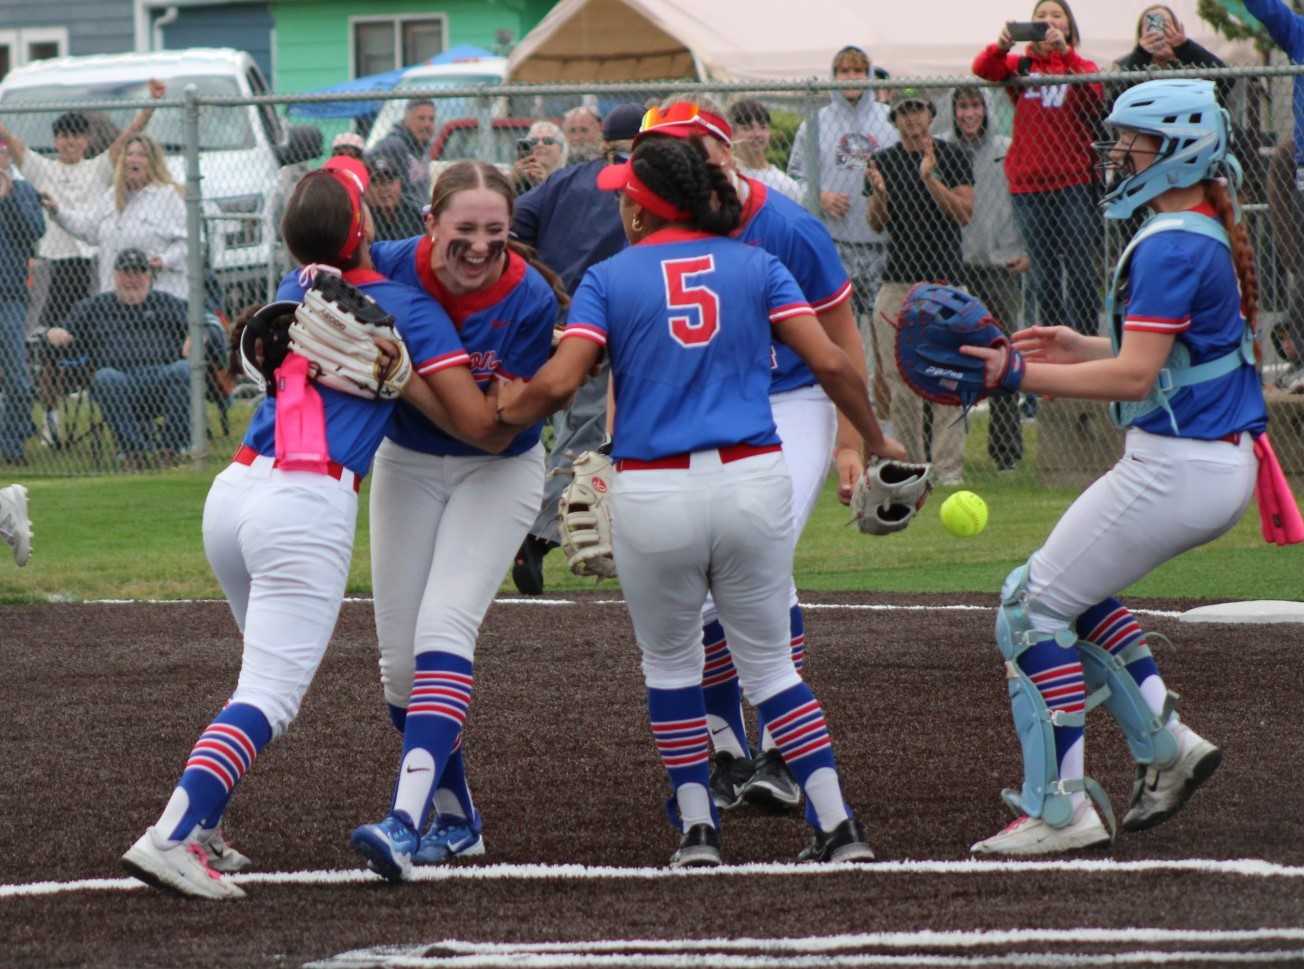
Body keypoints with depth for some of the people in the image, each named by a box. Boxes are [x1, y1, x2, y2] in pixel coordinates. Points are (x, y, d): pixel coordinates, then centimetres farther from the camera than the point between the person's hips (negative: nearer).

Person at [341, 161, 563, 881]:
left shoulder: (530, 301, -24)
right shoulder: (391, 268, -18)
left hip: (496, 471, -4)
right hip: (406, 464, 4)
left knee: (443, 629, -23)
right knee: (400, 656, 2)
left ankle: (405, 823, -34)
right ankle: (454, 821, 22)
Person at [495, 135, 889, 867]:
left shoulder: (608, 279, 3)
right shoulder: (756, 265, 7)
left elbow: (559, 382, -9)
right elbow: (832, 363, -1)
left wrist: (498, 411, 8)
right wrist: (877, 441, 12)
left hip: (653, 496, -1)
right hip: (754, 481, 1)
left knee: (670, 662, 20)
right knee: (770, 663, 13)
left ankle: (697, 826, 13)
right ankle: (836, 824, 2)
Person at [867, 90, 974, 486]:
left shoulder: (951, 157, 3)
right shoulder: (883, 161, 10)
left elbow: (963, 213, -6)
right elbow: (876, 224, 8)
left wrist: (930, 179, -18)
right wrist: (879, 193, -12)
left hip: (944, 281, -3)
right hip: (897, 283, 3)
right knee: (899, 380, 2)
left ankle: (949, 469, -8)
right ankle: (909, 465, 9)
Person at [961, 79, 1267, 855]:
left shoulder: (1169, 248, -19)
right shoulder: (1212, 238, 12)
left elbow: (1136, 377, -25)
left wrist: (1017, 374, -24)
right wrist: (1086, 348, 19)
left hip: (1178, 468, -10)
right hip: (1224, 465, 10)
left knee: (1035, 608, -3)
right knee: (1072, 588, 25)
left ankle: (1062, 807, -5)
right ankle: (1167, 746, 18)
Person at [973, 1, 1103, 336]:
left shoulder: (1080, 66, 7)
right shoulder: (1020, 67, 10)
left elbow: (1094, 92, -15)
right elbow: (983, 69, -9)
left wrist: (1065, 52, -28)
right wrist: (1001, 46, -30)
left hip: (1075, 183, -2)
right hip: (1030, 184, 2)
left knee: (1080, 270, -7)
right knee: (1044, 276, 6)